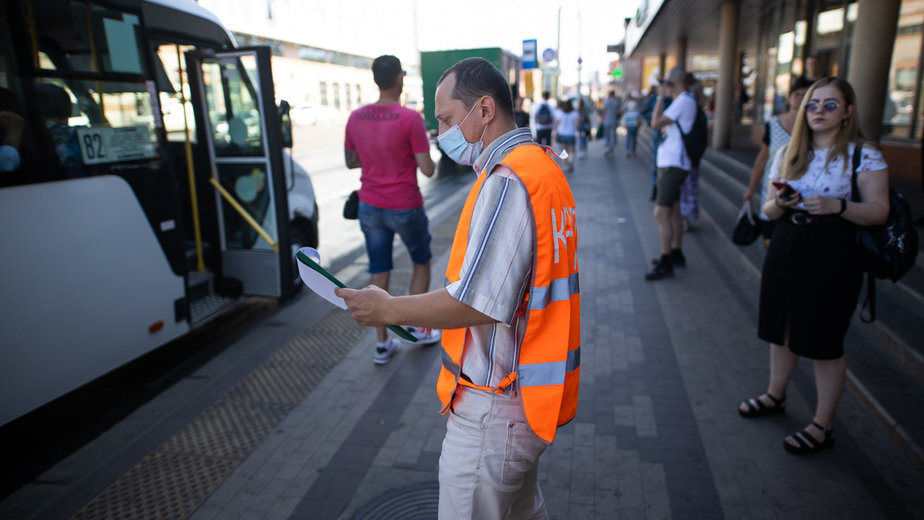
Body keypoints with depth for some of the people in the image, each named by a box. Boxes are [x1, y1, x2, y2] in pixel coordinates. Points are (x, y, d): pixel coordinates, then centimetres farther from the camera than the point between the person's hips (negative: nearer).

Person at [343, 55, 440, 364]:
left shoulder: (356, 117, 0)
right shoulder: (410, 118, -16)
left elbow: (351, 161, 12)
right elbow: (427, 170, -15)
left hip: (370, 207, 4)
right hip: (405, 208, -4)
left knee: (379, 275, 11)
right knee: (421, 264, 20)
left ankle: (382, 344, 18)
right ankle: (418, 327, 28)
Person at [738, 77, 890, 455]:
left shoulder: (864, 155, -6)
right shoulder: (787, 154, 7)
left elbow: (879, 211, -12)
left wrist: (836, 205, -28)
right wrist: (779, 203, -14)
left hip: (832, 261, -5)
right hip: (784, 254, 5)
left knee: (824, 345, 4)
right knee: (781, 332, 17)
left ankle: (823, 426, 19)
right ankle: (776, 395, 39)